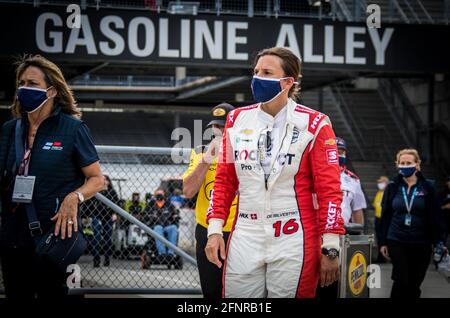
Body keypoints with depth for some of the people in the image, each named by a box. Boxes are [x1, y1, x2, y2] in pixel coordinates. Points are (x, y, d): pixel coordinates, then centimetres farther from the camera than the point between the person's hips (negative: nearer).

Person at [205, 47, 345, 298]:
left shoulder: (313, 124, -5)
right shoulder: (237, 120, 8)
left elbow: (329, 190, -5)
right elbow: (225, 180, 13)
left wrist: (330, 248, -8)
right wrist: (215, 230, 4)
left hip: (293, 241, -3)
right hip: (245, 240, 4)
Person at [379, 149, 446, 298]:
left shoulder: (427, 188, 0)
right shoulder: (392, 187, 3)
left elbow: (436, 217, 1)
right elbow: (385, 217, 7)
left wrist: (439, 242, -4)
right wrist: (383, 242, 4)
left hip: (421, 244, 0)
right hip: (397, 242, 0)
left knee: (414, 284, 7)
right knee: (401, 281, -9)